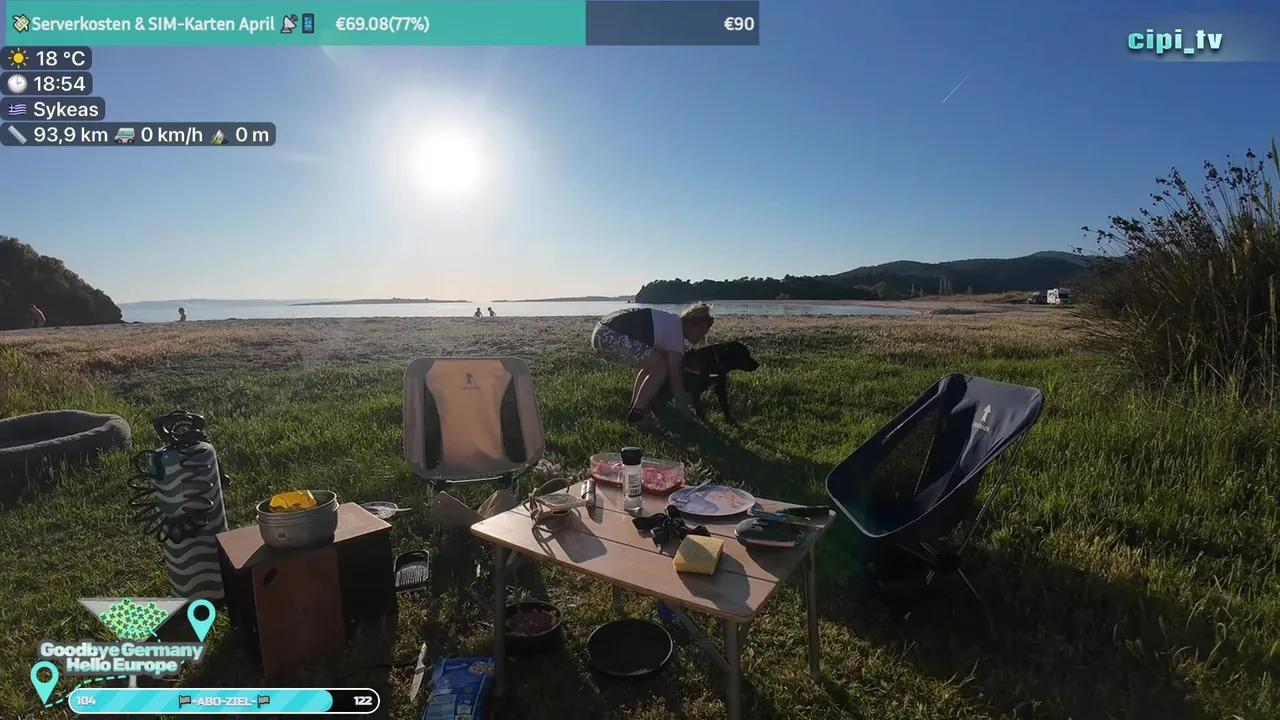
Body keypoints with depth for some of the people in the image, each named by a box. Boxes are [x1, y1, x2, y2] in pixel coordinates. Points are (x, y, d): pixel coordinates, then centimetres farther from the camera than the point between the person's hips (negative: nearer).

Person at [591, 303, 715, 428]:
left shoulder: (670, 323, 21)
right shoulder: (675, 330, -7)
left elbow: (672, 367, 28)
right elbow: (675, 375, -5)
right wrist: (683, 408, 6)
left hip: (603, 333, 11)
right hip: (610, 336, -11)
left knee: (651, 365, 20)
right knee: (660, 367, -4)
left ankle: (634, 409, 24)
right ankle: (636, 415, 4)